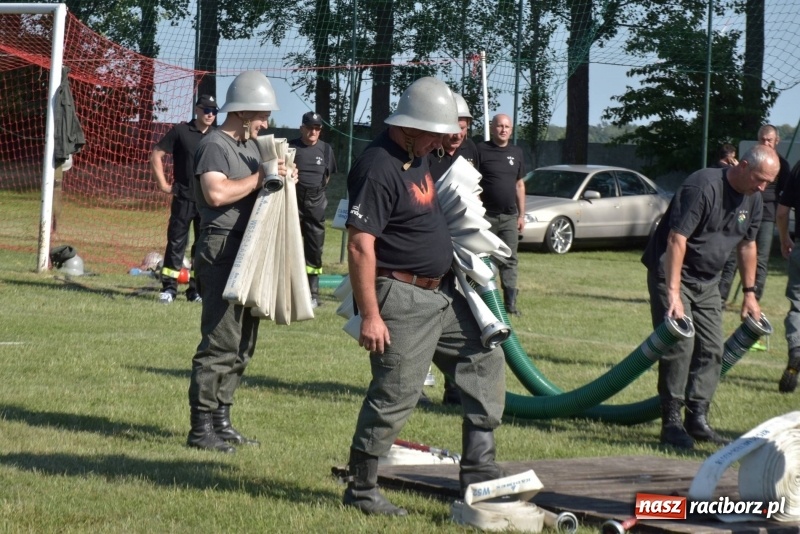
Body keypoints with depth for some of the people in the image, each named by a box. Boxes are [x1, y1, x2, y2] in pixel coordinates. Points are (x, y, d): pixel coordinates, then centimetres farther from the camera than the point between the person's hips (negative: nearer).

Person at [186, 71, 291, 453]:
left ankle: (222, 422, 19)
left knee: (241, 345, 12)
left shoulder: (250, 146, 22)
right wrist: (260, 178, -19)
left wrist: (280, 178, 11)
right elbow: (216, 193, -25)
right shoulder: (215, 145, -9)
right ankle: (202, 428, -9)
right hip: (222, 252, -10)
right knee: (221, 343, -12)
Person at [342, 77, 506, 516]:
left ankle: (478, 472, 16)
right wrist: (370, 315, -25)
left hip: (442, 293, 10)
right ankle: (361, 489, 7)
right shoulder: (379, 167, -20)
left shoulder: (418, 157, 10)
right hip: (401, 298, -10)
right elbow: (360, 245, -23)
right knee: (394, 395, -6)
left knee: (485, 361, 12)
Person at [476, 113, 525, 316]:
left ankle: (510, 301, 3)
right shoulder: (481, 150, -3)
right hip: (486, 214, -4)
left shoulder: (516, 153, 13)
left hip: (510, 216, 4)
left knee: (509, 260, 2)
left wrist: (521, 215, 13)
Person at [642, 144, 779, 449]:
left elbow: (747, 245, 15)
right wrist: (673, 293, -34)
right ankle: (671, 423, -8)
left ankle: (697, 419, 8)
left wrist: (750, 293, 14)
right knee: (680, 346, -14)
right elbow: (676, 239, -29)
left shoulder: (752, 200, 2)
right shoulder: (703, 187, -25)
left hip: (707, 281, 8)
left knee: (711, 350, 3)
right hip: (673, 273, -8)